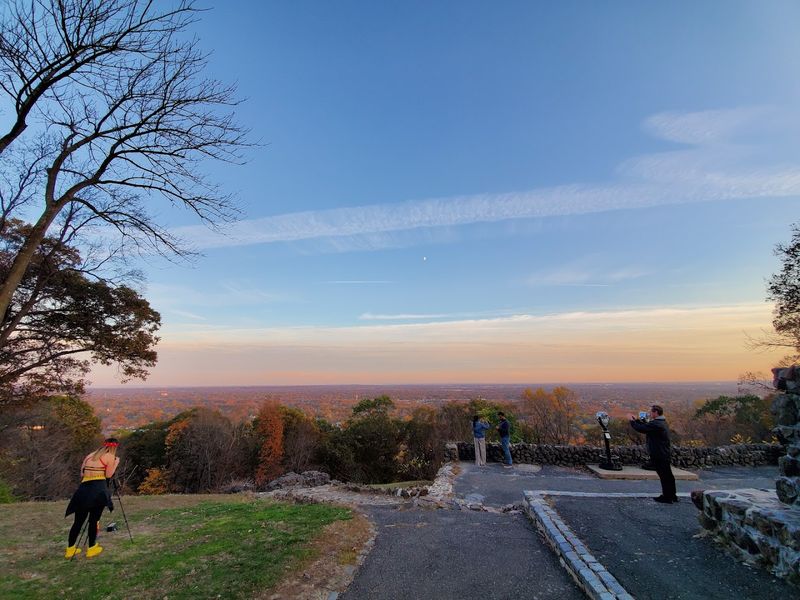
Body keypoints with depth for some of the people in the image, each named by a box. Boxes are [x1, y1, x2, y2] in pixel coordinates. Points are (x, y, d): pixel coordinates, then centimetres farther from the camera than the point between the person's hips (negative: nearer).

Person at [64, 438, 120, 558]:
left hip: (83, 490, 5)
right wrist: (116, 463, 10)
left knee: (78, 521, 15)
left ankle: (70, 549, 22)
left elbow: (82, 473, 17)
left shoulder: (90, 455, 20)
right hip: (98, 490, -5)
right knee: (93, 520, 4)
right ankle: (91, 548, 10)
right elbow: (108, 475, -2)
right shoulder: (110, 457, 3)